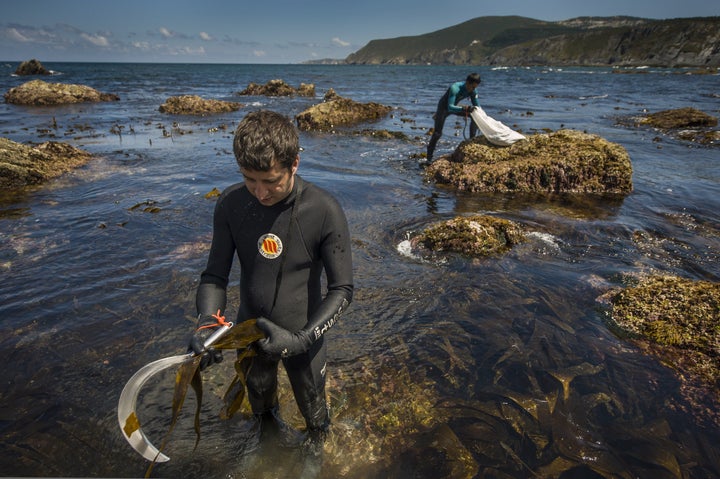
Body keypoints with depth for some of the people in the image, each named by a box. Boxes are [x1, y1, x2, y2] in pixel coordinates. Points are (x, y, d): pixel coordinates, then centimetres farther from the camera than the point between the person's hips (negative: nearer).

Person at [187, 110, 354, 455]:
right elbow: (215, 276, -8)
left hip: (303, 336, -3)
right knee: (260, 407, 31)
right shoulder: (230, 204, -15)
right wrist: (206, 322, -26)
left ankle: (317, 443, 59)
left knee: (312, 410, 23)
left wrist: (302, 339, -29)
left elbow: (341, 289, -19)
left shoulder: (324, 211, -26)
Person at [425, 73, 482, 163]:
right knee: (437, 133, -9)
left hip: (454, 106, 6)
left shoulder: (473, 90, -17)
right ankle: (429, 158, 1)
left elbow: (476, 105, -8)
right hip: (443, 108, -6)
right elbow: (450, 107, -45)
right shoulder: (455, 88, -37)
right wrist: (464, 108, -59)